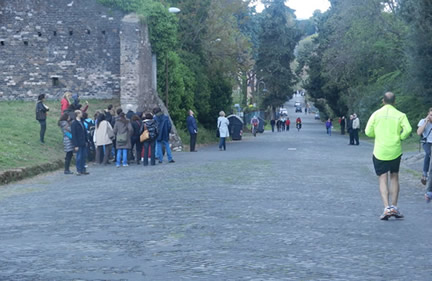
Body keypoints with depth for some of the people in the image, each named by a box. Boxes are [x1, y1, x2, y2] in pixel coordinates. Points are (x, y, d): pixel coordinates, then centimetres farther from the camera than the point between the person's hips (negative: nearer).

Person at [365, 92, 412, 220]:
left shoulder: (376, 114, 0)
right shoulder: (400, 115, -1)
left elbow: (368, 132, -3)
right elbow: (408, 129, -15)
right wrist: (400, 138, 2)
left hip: (379, 152, -1)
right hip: (395, 151, 1)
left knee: (383, 179, 1)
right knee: (394, 177, 15)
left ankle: (387, 207, -14)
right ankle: (394, 207, 14)